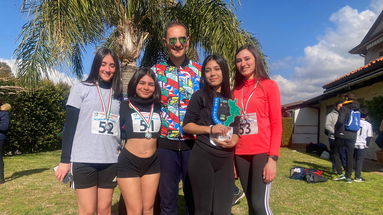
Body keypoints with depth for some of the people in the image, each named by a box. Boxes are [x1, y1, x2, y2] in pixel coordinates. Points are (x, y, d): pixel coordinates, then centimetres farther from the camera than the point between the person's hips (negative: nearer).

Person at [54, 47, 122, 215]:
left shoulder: (119, 95, 10)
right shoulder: (81, 89, 2)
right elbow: (70, 126, 0)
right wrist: (65, 160, -4)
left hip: (111, 161, 3)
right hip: (84, 160, -2)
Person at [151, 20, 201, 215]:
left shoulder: (200, 71, 2)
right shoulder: (156, 71, 2)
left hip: (194, 143, 0)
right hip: (165, 144, 0)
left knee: (195, 197, 13)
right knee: (167, 198, 13)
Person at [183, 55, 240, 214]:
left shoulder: (231, 99, 12)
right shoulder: (200, 96, -1)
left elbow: (236, 128, 17)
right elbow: (186, 126, -3)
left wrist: (233, 141, -4)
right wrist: (210, 129, -17)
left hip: (225, 160, 4)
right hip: (202, 158, -4)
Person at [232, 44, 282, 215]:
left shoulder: (269, 85, 0)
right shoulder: (235, 90, 12)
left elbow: (276, 124, -5)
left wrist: (273, 158, -13)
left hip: (262, 152, -4)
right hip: (240, 154, 4)